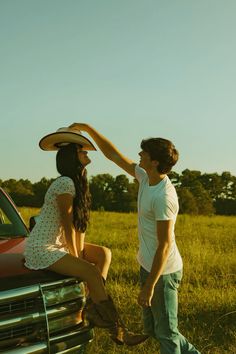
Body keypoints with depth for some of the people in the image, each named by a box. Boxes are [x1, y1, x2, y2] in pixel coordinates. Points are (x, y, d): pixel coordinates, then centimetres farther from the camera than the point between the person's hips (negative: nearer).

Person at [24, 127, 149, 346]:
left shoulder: (78, 183, 9)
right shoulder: (65, 183, -20)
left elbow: (79, 224, 5)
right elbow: (68, 226, -19)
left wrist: (80, 253, -2)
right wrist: (76, 258, -12)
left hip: (58, 244, 10)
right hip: (41, 248, -10)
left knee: (104, 254, 5)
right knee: (91, 271, -20)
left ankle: (93, 310, 0)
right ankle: (118, 331, -11)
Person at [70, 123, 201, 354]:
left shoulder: (163, 197, -26)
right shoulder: (146, 178, 0)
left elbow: (164, 245, -25)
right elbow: (113, 155, 10)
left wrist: (149, 286, -23)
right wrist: (88, 129, 8)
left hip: (163, 270, -10)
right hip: (147, 265, 10)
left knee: (166, 332, 5)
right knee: (152, 328, 21)